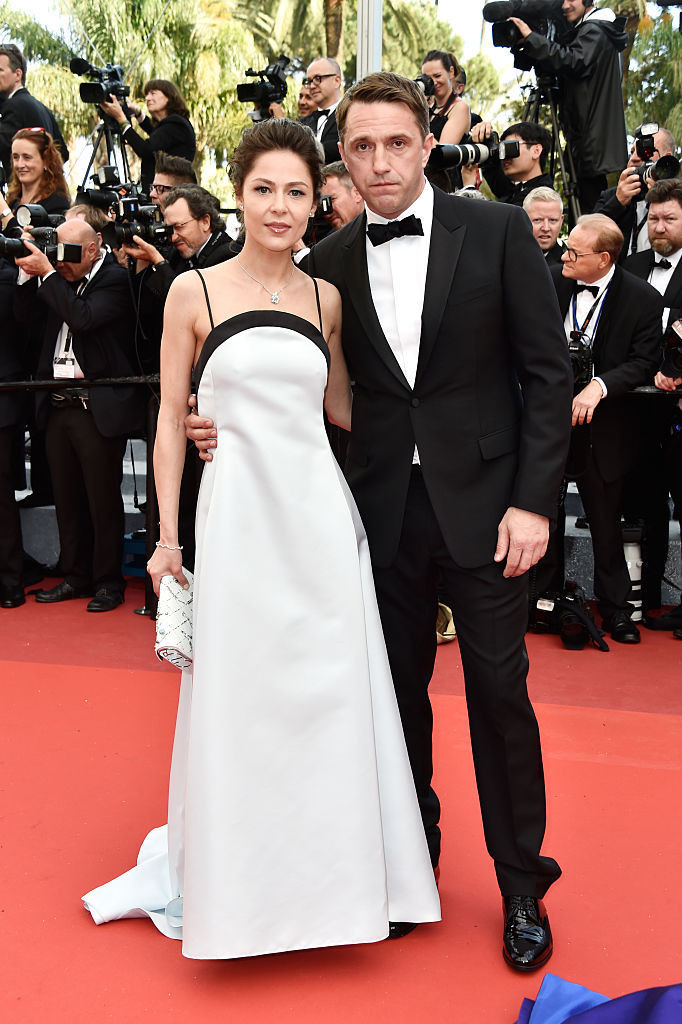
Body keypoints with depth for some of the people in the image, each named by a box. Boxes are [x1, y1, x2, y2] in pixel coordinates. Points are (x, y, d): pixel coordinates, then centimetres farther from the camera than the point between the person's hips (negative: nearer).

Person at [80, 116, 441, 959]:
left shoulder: (326, 299, 9)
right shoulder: (194, 293, 1)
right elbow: (171, 419, 1)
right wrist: (168, 534, -2)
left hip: (320, 512, 3)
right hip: (237, 513, -2)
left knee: (329, 691, 8)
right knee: (235, 693, 7)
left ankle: (327, 870, 31)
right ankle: (225, 875, 31)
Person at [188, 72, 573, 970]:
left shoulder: (496, 231, -2)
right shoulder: (329, 263, 5)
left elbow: (548, 372, -3)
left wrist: (533, 501, -9)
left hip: (483, 502, -2)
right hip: (383, 508, 2)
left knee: (499, 690, 5)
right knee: (399, 688, 11)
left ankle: (522, 885, 27)